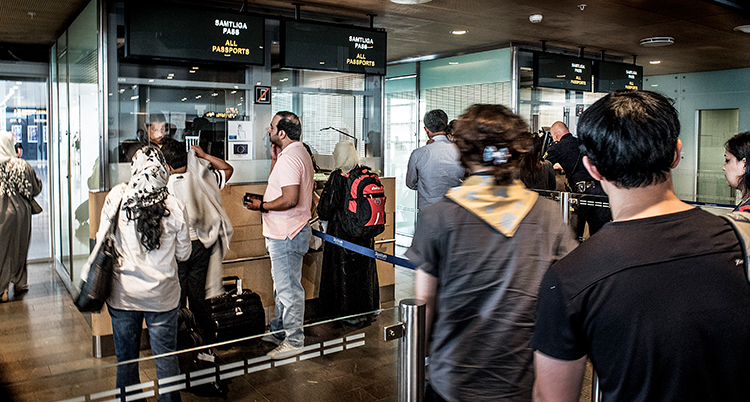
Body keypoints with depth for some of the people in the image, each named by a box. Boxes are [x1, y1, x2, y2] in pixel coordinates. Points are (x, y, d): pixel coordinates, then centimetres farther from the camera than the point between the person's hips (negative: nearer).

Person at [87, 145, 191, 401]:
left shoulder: (117, 197, -12)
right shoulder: (176, 207, -12)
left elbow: (102, 241, -3)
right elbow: (183, 254, -2)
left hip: (123, 294, 1)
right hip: (162, 294, 0)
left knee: (126, 360, 17)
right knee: (166, 360, 13)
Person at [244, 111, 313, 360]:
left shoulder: (289, 158, -21)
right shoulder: (300, 153, 13)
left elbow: (290, 199, -29)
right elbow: (279, 185, 18)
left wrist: (262, 206, -16)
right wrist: (274, 158, 10)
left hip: (286, 236, -11)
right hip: (285, 232, 11)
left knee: (289, 289, -1)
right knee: (282, 286, 21)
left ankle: (294, 342, 10)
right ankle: (278, 331, 35)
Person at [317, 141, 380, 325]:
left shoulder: (338, 177, -16)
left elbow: (325, 209, -14)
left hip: (342, 231, -6)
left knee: (344, 271, 6)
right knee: (364, 269, 16)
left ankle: (350, 314, 13)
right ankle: (366, 311, 27)